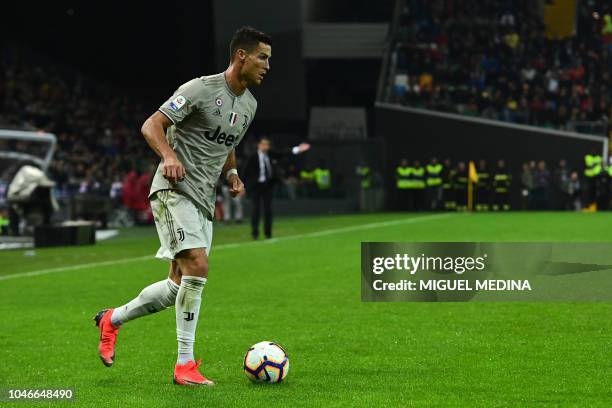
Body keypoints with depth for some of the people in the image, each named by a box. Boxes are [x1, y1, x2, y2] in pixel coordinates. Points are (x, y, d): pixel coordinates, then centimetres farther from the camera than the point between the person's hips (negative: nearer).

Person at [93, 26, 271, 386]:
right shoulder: (201, 89, -12)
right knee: (197, 267, -22)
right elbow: (152, 125, -13)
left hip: (204, 201, 9)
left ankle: (113, 319, 29)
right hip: (176, 190, -9)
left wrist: (232, 174, 11)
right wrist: (169, 155, -31)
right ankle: (185, 364, -16)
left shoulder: (249, 105, 14)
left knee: (180, 287, 7)